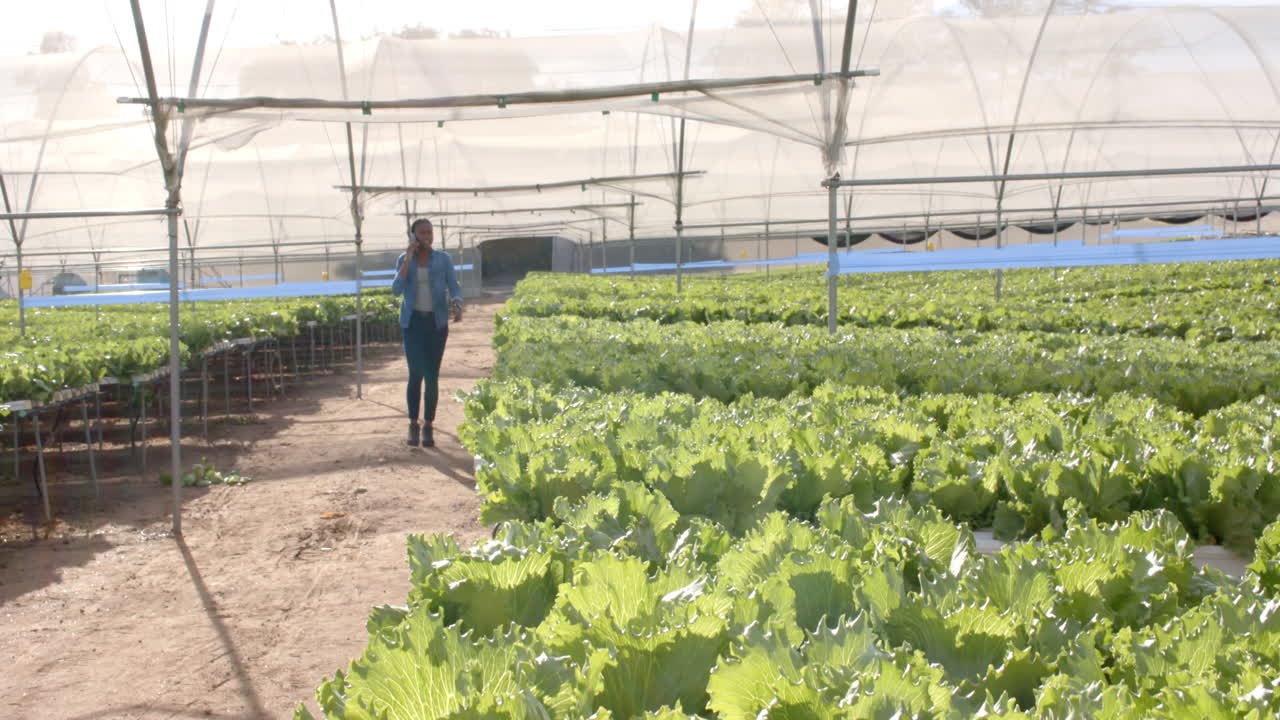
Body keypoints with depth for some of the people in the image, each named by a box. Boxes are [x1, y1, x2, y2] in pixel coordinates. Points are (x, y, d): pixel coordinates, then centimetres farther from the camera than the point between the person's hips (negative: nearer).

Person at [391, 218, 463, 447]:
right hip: (413, 321, 0)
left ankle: (428, 427, 10)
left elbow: (454, 290, -1)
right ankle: (413, 425, 6)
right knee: (416, 373, -9)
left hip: (437, 322, 0)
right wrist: (408, 259, -16)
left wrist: (457, 307, -23)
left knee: (432, 375, -1)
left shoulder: (443, 259, 1)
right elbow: (397, 291, -10)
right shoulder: (404, 260, 2)